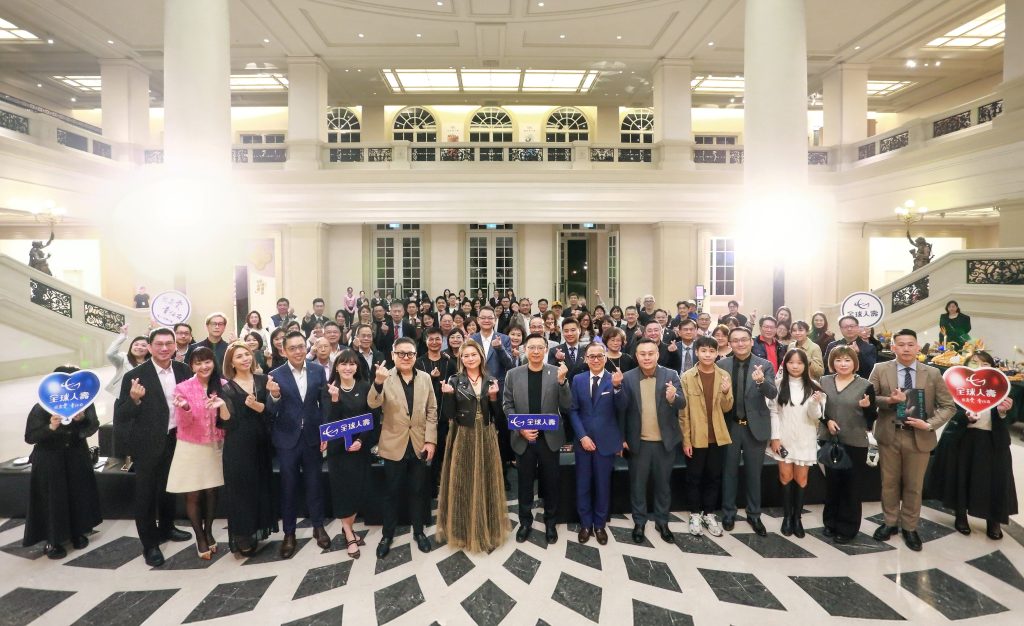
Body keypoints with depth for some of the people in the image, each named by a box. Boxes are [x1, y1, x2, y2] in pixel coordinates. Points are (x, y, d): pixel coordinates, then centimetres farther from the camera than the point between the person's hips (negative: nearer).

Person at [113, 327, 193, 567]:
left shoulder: (183, 370, -5)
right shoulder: (135, 376, -17)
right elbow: (121, 415, -17)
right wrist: (134, 399, -36)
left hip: (175, 439, 5)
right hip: (148, 444, -4)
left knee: (169, 488, 23)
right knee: (145, 493, 9)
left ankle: (166, 528, 42)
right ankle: (149, 543, 22)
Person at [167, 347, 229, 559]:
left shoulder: (223, 385, -4)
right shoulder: (183, 388, -10)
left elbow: (228, 419, -5)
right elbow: (183, 423, -10)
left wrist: (223, 405, -26)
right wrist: (185, 408, -31)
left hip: (215, 446, 2)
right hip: (191, 448, -2)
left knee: (211, 492, 11)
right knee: (193, 495, 5)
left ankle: (209, 532, 30)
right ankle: (200, 538, 21)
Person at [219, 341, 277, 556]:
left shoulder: (263, 379, 6)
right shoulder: (226, 387, -2)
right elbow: (229, 423, -8)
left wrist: (257, 405, -16)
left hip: (261, 443, 3)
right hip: (237, 446, -3)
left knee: (260, 486, 10)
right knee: (241, 488, 1)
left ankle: (257, 531, 25)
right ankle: (242, 538, 12)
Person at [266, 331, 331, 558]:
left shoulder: (318, 371, -3)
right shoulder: (276, 375, -9)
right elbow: (272, 411, -13)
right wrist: (274, 395, -35)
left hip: (312, 437, 1)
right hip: (287, 439, -1)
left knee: (314, 484, 14)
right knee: (288, 487, 11)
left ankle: (318, 527, 31)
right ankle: (289, 533, 26)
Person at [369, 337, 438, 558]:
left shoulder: (425, 378, 1)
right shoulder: (385, 378, -9)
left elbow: (432, 411, 3)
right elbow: (373, 404, -25)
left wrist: (431, 440, -4)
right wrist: (378, 382, -45)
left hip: (420, 445, 2)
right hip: (394, 445, -2)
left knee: (418, 491, 14)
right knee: (391, 492, 11)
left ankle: (418, 531, 30)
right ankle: (387, 534, 26)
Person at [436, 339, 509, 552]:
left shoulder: (491, 380, 4)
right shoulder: (454, 381, -3)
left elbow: (498, 415, 3)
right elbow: (448, 415, -7)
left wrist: (493, 396, -12)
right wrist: (447, 395, -21)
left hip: (486, 438, 2)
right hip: (462, 438, -2)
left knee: (486, 483, 9)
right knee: (462, 483, 3)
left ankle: (487, 531, 24)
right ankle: (463, 531, 19)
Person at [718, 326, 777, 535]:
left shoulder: (765, 365, -4)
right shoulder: (722, 365, -1)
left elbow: (773, 394, -15)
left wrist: (762, 381, -35)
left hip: (755, 426, 0)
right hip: (730, 426, 1)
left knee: (754, 473, 12)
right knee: (729, 472, 12)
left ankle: (754, 514, 28)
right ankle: (728, 513, 27)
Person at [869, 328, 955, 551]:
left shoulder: (933, 373, -2)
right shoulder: (880, 370, -3)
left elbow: (949, 406, -1)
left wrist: (929, 424, -15)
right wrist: (889, 400, -20)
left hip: (919, 437, 0)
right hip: (889, 435, 0)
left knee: (914, 486, 12)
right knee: (889, 483, 13)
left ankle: (909, 528, 29)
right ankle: (890, 522, 31)